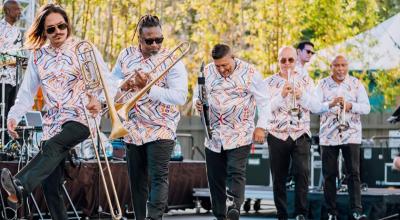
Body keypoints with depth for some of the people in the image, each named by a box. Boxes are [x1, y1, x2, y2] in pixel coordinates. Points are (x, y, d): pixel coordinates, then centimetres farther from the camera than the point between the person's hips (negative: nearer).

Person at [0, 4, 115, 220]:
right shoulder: (38, 56, 12)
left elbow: (107, 81, -3)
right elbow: (27, 92, 10)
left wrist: (97, 98, -25)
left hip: (81, 117, -5)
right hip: (53, 122, 5)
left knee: (52, 146, -34)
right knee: (50, 184, -2)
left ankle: (20, 187, -53)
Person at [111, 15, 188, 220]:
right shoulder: (126, 55, 6)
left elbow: (180, 96, -19)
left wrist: (148, 88, -24)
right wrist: (123, 85, -8)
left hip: (161, 129, -5)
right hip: (133, 129, 5)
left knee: (159, 177, -13)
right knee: (136, 179, 10)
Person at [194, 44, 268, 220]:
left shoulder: (249, 72, -6)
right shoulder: (207, 72, 5)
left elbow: (262, 101, -2)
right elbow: (197, 93, 17)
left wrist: (261, 126, -9)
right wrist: (197, 102, -6)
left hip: (240, 135, -4)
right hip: (214, 136, 4)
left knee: (236, 172, -17)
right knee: (215, 178, 5)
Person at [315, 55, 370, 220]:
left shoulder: (356, 84, 5)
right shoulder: (323, 84, 4)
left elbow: (366, 107, 1)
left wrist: (351, 106, -18)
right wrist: (331, 104, -24)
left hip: (351, 135, 0)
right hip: (329, 136, 0)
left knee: (354, 173, -7)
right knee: (329, 175, 2)